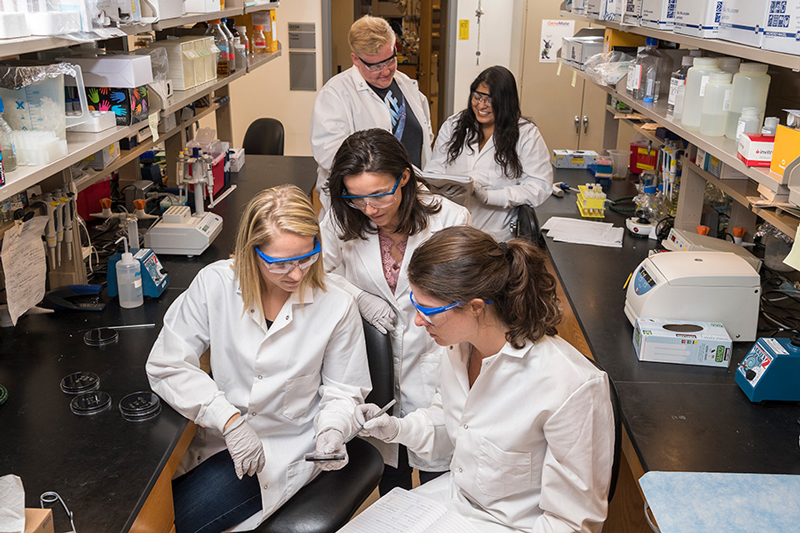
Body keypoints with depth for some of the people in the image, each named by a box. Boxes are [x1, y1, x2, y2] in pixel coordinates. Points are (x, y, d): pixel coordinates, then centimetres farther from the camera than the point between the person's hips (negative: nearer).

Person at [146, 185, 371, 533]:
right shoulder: (215, 283, -11)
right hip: (215, 433, 3)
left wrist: (331, 430, -19)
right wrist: (229, 419, -19)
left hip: (282, 450, -2)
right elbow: (167, 365, -10)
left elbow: (342, 391, 2)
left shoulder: (336, 306, -12)